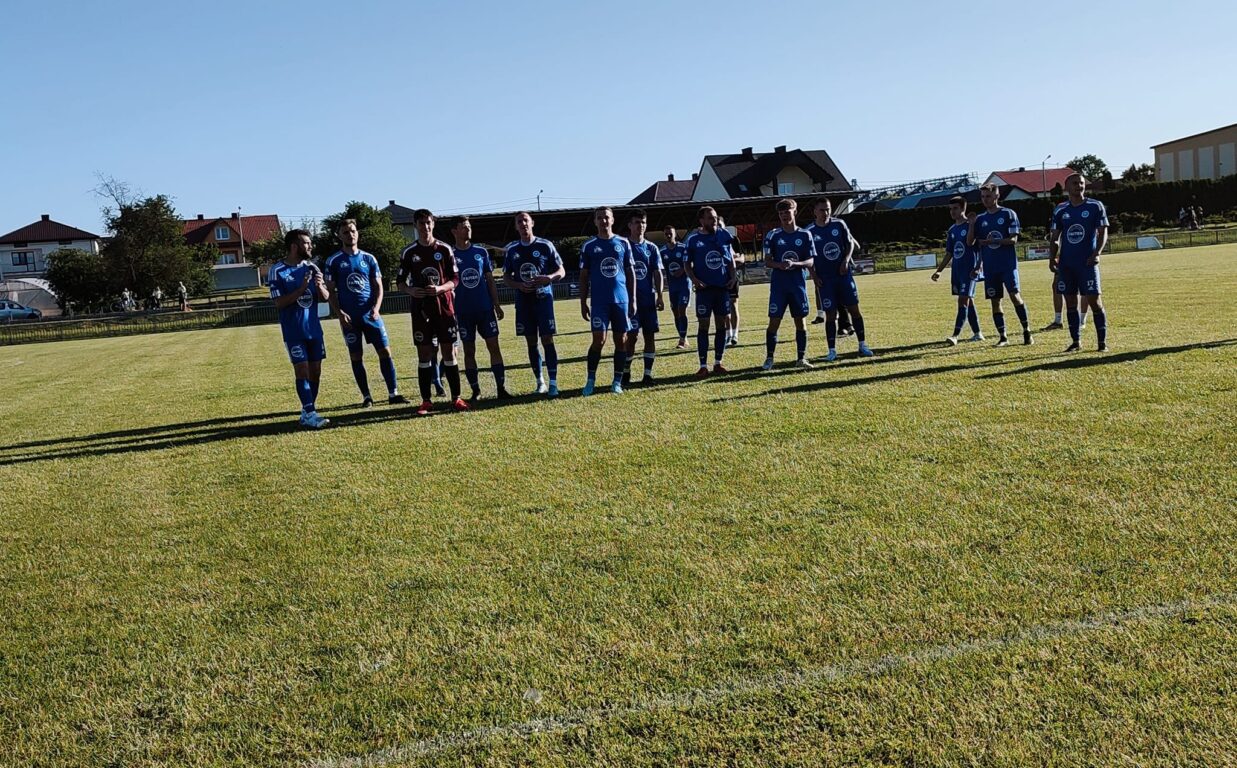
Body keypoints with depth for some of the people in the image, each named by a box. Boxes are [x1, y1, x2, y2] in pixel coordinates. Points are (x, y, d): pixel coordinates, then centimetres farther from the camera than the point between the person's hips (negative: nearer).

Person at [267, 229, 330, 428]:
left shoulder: (311, 267, 6)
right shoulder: (277, 270, -9)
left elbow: (325, 297, 8)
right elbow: (279, 303, -13)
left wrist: (320, 287, -15)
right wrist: (301, 290, -24)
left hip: (314, 328, 5)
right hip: (294, 331, -5)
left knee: (315, 371, 5)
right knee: (302, 370, -10)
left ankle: (307, 412, 14)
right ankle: (309, 414, -11)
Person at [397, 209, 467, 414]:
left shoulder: (445, 249, 2)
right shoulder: (409, 253, 3)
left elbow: (454, 280, 2)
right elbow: (400, 281, 8)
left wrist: (440, 288, -17)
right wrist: (410, 291, -14)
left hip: (444, 307, 0)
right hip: (421, 309, 0)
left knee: (449, 352, 1)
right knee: (424, 354, 2)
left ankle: (456, 398, 8)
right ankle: (426, 401, 8)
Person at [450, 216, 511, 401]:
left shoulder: (481, 252, 7)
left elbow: (490, 280, 10)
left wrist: (497, 305, 5)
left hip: (485, 308, 1)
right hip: (464, 311, -1)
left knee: (494, 346, -3)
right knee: (469, 350, 4)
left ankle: (501, 387, 1)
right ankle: (475, 390, 11)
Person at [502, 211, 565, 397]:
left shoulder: (545, 245, 0)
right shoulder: (511, 249, 8)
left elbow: (561, 271, 3)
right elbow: (506, 276, 13)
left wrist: (549, 278, -19)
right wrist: (519, 285, -7)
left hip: (543, 298, -3)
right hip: (523, 301, 3)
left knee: (548, 340, -10)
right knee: (531, 342, 6)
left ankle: (553, 383, -9)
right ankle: (540, 381, 16)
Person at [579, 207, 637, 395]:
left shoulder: (623, 243, 7)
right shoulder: (588, 246, 4)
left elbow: (630, 272, 10)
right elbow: (584, 277, 7)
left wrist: (633, 300, 4)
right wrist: (583, 303, 3)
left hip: (621, 300, 2)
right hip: (599, 301, -2)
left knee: (621, 340, 4)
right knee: (599, 340, -9)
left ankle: (618, 381, 13)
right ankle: (591, 380, 5)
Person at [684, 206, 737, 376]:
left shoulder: (725, 235, 4)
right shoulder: (693, 239, -3)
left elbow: (731, 258, 11)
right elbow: (687, 264, 3)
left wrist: (733, 276, -2)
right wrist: (694, 279, -12)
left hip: (723, 287, 3)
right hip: (704, 288, -3)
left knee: (722, 324, 6)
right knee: (703, 325, -1)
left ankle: (718, 363, 16)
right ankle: (703, 365, 4)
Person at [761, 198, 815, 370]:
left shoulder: (805, 235, 3)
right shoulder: (772, 235, 2)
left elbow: (810, 262, 0)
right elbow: (767, 262, 3)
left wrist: (794, 264, -18)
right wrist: (779, 265, -18)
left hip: (798, 284, 1)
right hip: (778, 284, -1)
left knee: (800, 320, 5)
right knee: (774, 321, -4)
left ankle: (801, 358, 14)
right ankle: (769, 358, 5)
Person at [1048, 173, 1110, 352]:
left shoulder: (1095, 206, 0)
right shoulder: (1060, 210, 9)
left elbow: (1103, 232, -3)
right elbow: (1055, 237, 13)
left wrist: (1097, 253, -18)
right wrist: (1052, 256, -2)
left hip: (1087, 262, -3)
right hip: (1066, 263, 4)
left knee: (1094, 301, -6)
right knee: (1070, 302, 6)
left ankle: (1102, 341, 1)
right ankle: (1075, 341, 15)